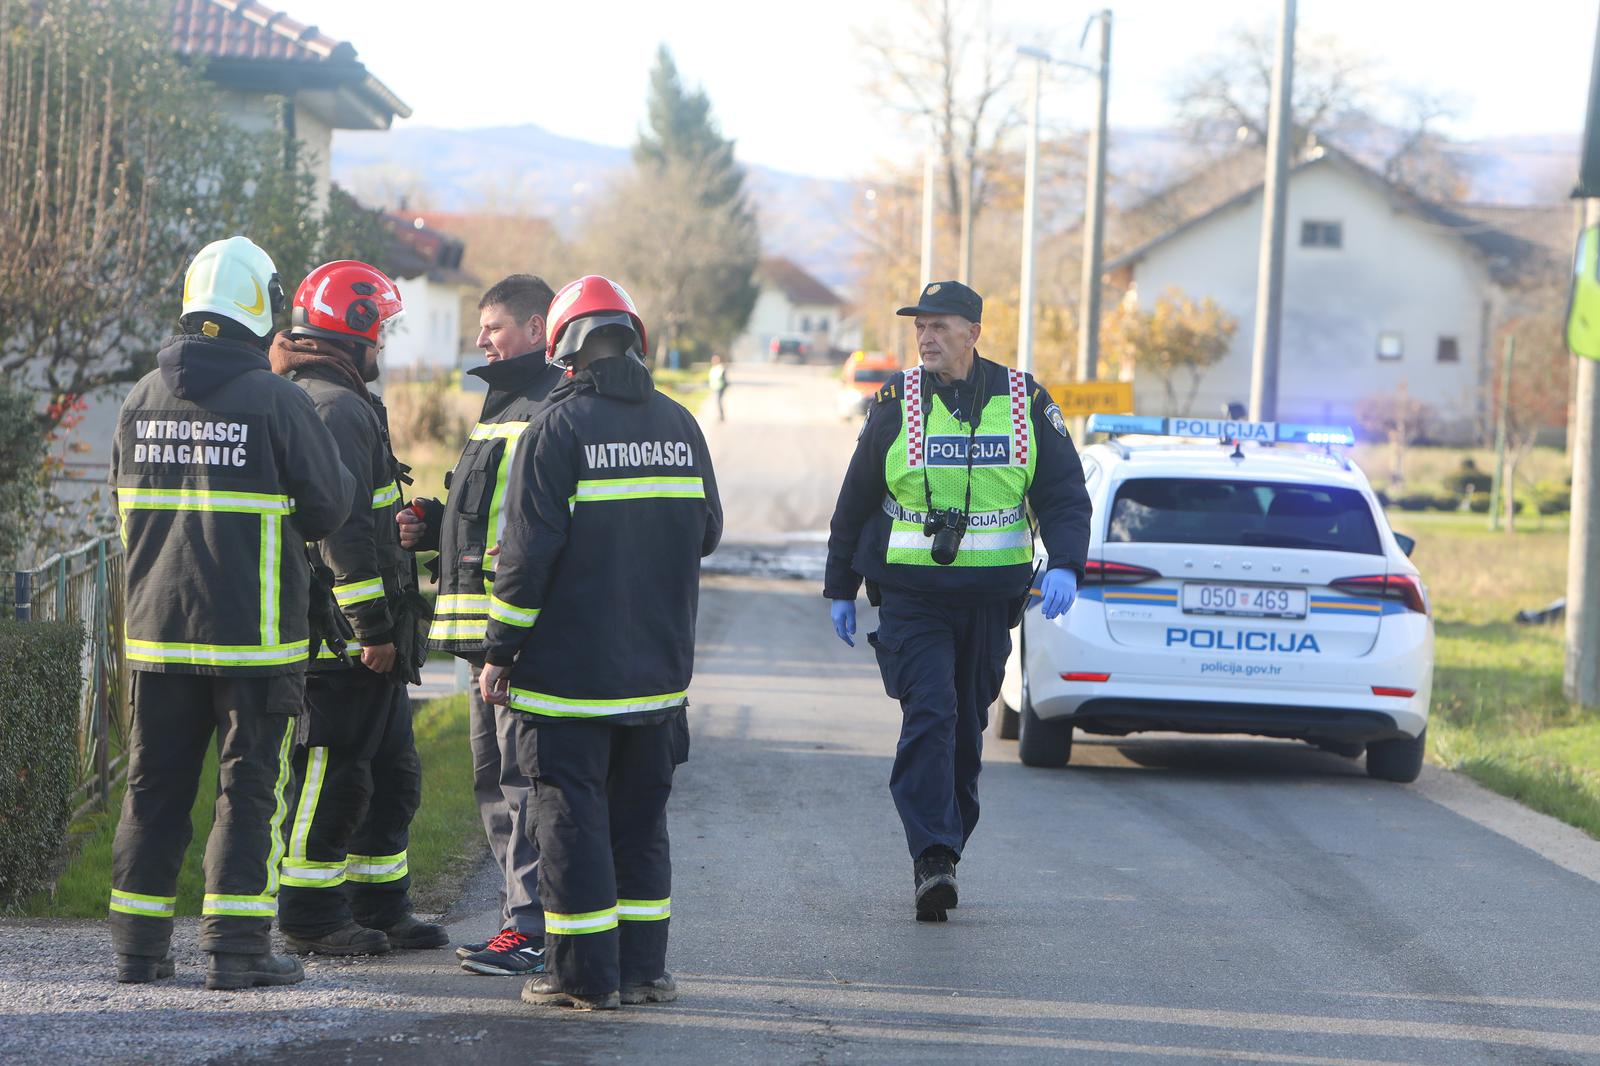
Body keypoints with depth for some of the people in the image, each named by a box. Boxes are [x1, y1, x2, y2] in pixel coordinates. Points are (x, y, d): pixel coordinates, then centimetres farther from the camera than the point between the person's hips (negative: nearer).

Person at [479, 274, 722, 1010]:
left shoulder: (557, 430, -11)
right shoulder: (680, 426, 5)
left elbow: (527, 554, -13)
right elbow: (707, 531, 14)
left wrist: (500, 652, -6)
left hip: (570, 667, -5)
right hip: (659, 668, 5)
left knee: (572, 815, 1)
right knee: (640, 817, 13)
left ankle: (585, 973, 1)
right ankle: (642, 968, 15)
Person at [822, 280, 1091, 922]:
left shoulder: (1025, 404, 2)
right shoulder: (898, 404, 2)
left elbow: (1065, 495, 3)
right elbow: (856, 501, 10)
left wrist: (1064, 567, -15)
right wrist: (840, 588, 11)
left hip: (991, 597, 2)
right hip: (911, 596, -2)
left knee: (967, 727, 9)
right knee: (928, 716, -16)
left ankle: (941, 855, 21)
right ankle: (933, 858, -20)